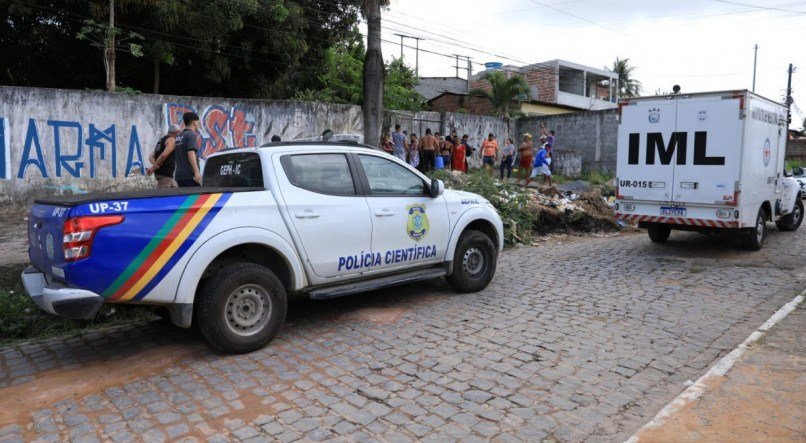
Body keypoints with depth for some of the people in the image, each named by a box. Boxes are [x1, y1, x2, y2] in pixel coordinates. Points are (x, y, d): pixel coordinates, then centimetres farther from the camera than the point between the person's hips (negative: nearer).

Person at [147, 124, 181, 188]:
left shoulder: (162, 140, 22)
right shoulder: (171, 140, -6)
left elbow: (151, 156, 13)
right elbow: (164, 155, -21)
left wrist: (155, 165, -6)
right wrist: (154, 168, -15)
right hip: (165, 173, -9)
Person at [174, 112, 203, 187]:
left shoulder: (178, 136, 17)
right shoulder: (191, 134, -8)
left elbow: (175, 157, 22)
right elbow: (191, 153, -20)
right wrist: (197, 172, -27)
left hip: (179, 175, 8)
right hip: (190, 175, -8)